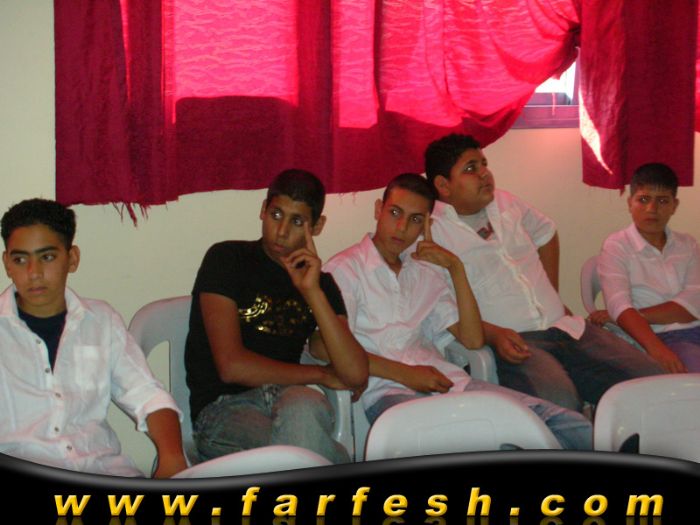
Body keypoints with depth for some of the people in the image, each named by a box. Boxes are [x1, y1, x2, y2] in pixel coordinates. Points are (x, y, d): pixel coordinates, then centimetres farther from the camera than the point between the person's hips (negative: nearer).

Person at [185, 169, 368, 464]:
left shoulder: (319, 282, 13)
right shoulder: (226, 259, 0)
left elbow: (355, 375, -2)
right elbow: (232, 366, -12)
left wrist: (312, 291, -9)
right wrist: (320, 374, -1)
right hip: (222, 409, -3)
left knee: (302, 409, -35)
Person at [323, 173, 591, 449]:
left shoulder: (425, 273, 26)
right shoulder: (345, 268, 7)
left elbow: (472, 339, 15)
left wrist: (456, 267, 8)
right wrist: (405, 374, -13)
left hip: (445, 380, 6)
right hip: (388, 390, -6)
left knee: (572, 428, -15)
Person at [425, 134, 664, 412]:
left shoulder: (506, 203, 16)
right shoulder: (430, 231, -6)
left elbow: (545, 233, 35)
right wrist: (493, 335, -21)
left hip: (565, 326, 7)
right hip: (512, 342, -7)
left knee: (653, 378, -11)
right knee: (561, 401, -37)